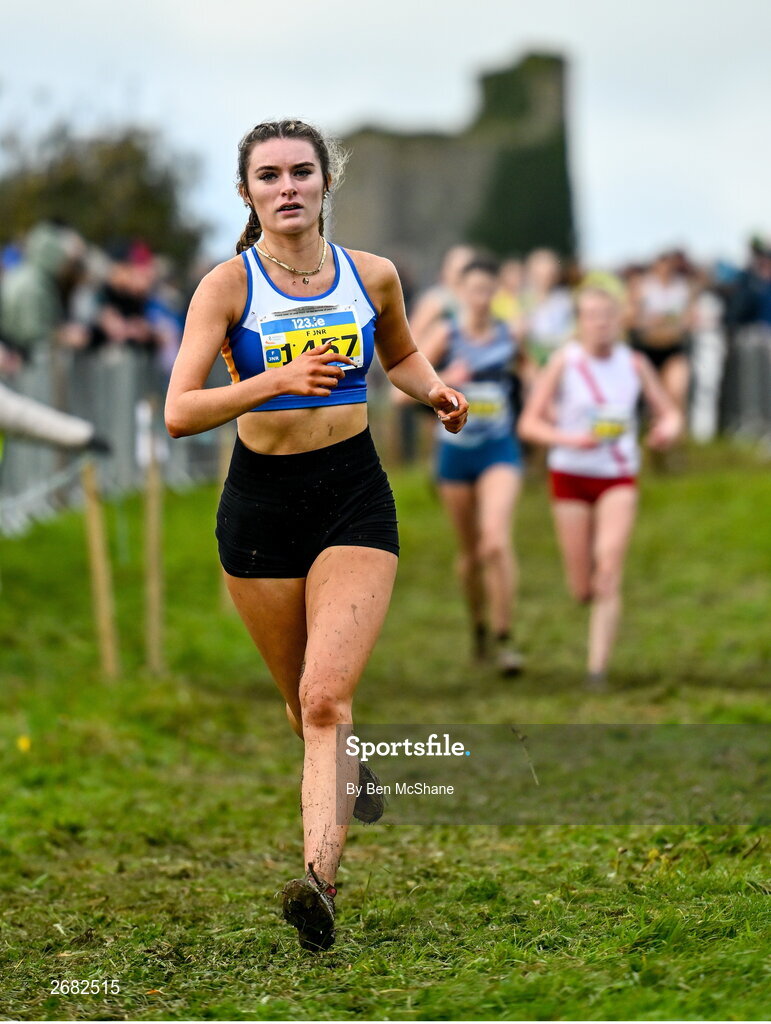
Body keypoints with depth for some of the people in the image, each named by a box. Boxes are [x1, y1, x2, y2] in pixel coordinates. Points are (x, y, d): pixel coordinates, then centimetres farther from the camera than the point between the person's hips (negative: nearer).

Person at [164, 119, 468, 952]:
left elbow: (400, 354, 24)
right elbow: (178, 413, -18)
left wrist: (435, 391, 3)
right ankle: (351, 776, 49)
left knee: (326, 698, -17)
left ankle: (319, 878, -26)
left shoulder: (373, 276, 2)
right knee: (304, 703, 15)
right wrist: (274, 381, -31)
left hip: (354, 493, 0)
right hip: (260, 500, 0)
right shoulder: (228, 284, -8)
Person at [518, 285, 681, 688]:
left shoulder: (634, 363, 0)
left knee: (608, 573, -16)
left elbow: (669, 411, 9)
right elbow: (529, 424, -7)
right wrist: (569, 439, -24)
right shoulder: (564, 361, -6)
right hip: (570, 476, 0)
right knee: (582, 589, 3)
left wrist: (668, 427, -15)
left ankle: (597, 667, -12)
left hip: (619, 477, 1)